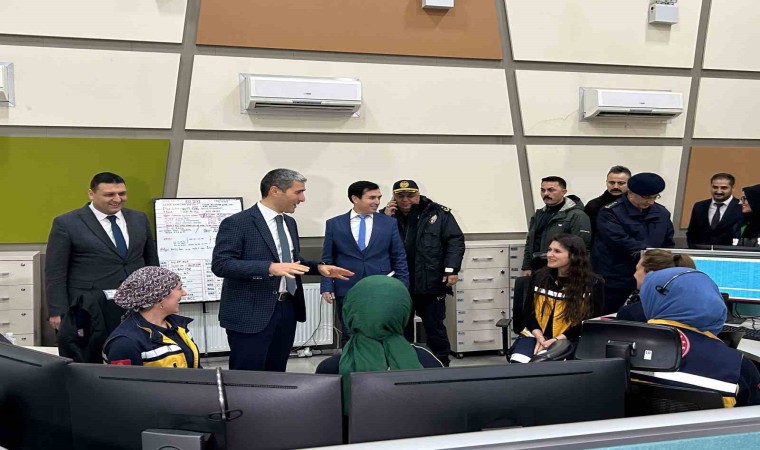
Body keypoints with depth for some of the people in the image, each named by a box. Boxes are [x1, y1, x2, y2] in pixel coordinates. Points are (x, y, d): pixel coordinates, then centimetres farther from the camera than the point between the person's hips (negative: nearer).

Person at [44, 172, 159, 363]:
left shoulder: (139, 219, 10)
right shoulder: (67, 223, -4)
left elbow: (152, 261, 17)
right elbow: (55, 273, -5)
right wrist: (58, 311, -10)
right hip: (90, 310, -4)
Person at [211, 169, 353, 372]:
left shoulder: (289, 222, 14)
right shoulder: (237, 223, -12)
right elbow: (220, 264, -20)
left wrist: (318, 267, 5)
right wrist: (270, 268, -30)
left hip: (287, 309, 8)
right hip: (251, 314, -7)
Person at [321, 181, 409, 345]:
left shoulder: (389, 223, 5)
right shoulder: (334, 224, 3)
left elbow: (399, 258, 6)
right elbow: (327, 259, 6)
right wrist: (327, 287, -3)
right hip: (347, 291, 0)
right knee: (349, 337, 8)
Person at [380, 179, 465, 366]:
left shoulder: (438, 213, -1)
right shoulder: (386, 215, 7)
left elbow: (455, 241, -3)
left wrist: (451, 269, -12)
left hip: (431, 283, -3)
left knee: (435, 328, 7)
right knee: (401, 329, 12)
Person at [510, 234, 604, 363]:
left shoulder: (593, 284, -2)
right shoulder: (538, 277, 9)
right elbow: (528, 312, 11)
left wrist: (558, 340, -14)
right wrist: (539, 337, -8)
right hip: (536, 335, 4)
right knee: (517, 363, -28)